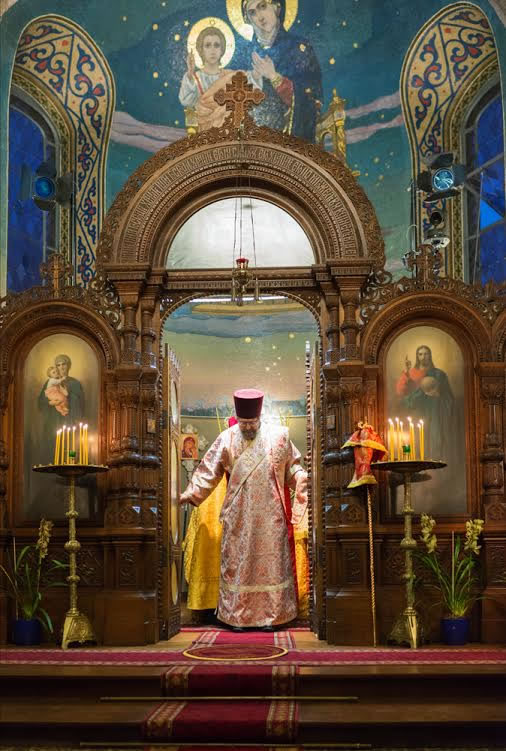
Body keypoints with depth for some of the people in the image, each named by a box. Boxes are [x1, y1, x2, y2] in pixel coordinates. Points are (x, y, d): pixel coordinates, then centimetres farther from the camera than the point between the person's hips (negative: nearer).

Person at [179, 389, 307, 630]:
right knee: (237, 563, 5)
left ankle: (270, 614, 15)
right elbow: (208, 470, -1)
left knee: (270, 561, 5)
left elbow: (292, 466, 8)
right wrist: (190, 494, -8)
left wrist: (304, 479, -9)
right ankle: (236, 615, 15)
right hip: (238, 516, 0)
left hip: (270, 515, 0)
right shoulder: (227, 439, -3)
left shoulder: (278, 437, -3)